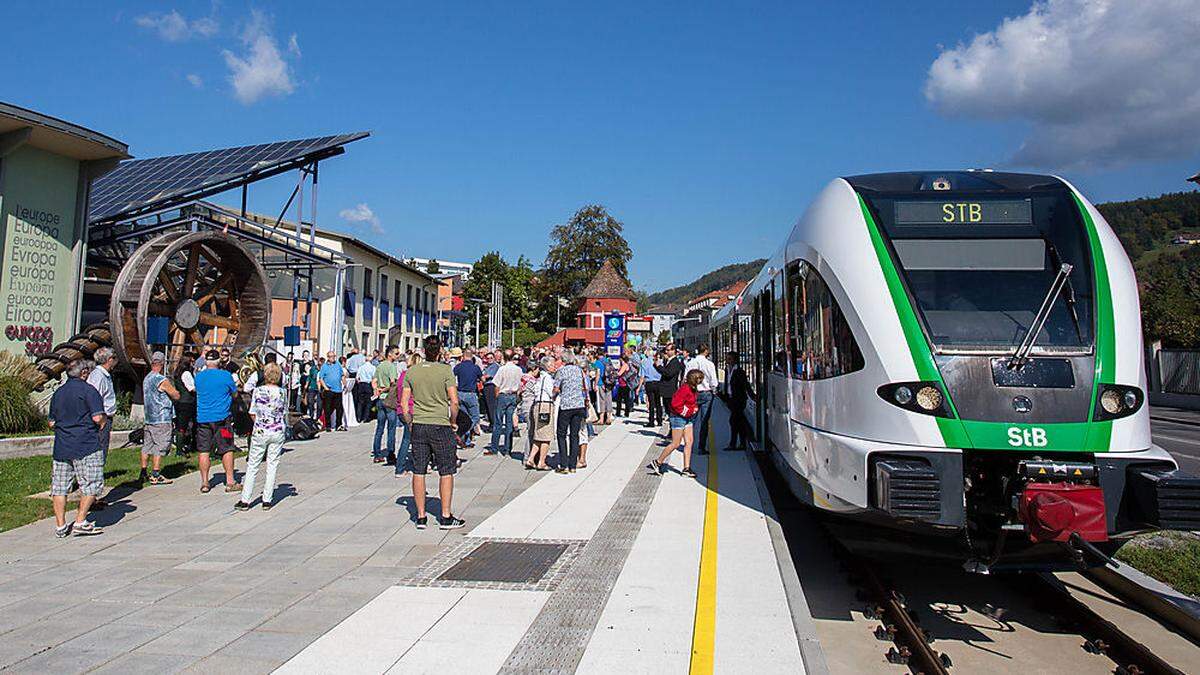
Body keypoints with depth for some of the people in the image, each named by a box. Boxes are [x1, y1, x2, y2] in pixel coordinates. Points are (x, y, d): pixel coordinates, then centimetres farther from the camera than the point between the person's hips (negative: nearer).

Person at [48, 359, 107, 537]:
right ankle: (80, 522, -2)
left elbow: (52, 423, 17)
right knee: (92, 485, 1)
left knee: (59, 487, 10)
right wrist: (105, 419, 6)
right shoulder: (88, 390, -7)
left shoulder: (57, 393, 14)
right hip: (86, 447, -7)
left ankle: (60, 526, 13)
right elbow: (98, 418, -15)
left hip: (61, 447, 7)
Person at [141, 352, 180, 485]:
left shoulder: (146, 379, 11)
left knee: (147, 446, 12)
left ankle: (143, 473, 17)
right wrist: (172, 388, 8)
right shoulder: (162, 380, -15)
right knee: (160, 446, -4)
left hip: (148, 418, 8)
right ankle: (155, 476, -3)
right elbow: (176, 396, -9)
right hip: (162, 419, -8)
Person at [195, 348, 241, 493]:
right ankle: (230, 482, 6)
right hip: (221, 417, -3)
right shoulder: (226, 375, -6)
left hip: (202, 418, 3)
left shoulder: (198, 377, 4)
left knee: (204, 451, 7)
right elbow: (235, 394, 6)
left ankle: (204, 483, 9)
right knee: (227, 450, 4)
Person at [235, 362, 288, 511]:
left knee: (252, 466, 8)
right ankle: (267, 501, 9)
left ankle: (245, 500, 9)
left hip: (260, 432, -1)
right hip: (278, 432, 1)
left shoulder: (257, 391, -6)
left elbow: (252, 414, -1)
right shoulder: (282, 392, -2)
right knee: (272, 466, 8)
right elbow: (284, 413, 5)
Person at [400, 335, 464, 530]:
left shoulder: (411, 371, 3)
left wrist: (410, 422, 13)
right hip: (441, 426, -4)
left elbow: (404, 402, 3)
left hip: (419, 426, 4)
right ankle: (446, 517, 9)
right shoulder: (446, 371, -9)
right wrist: (452, 422, 1)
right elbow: (454, 402, -14)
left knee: (418, 472, 9)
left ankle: (421, 516, 14)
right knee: (446, 472, 6)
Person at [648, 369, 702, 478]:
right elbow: (675, 404, -25)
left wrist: (694, 409, 4)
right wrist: (689, 411, -17)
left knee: (689, 442, 5)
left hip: (687, 418, 10)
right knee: (676, 444, -4)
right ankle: (657, 463, 8)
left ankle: (686, 468, 9)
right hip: (678, 417, -10)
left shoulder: (692, 389, 8)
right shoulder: (685, 389, -22)